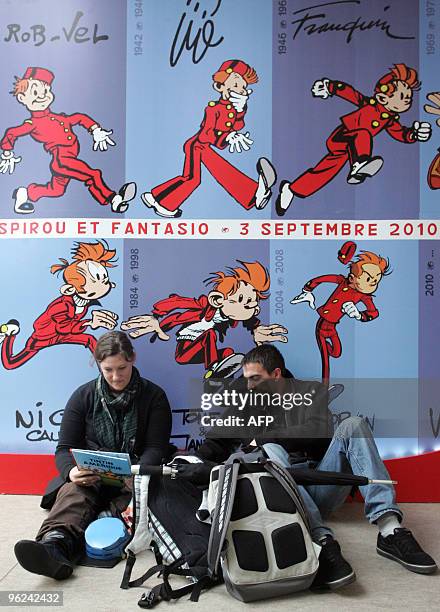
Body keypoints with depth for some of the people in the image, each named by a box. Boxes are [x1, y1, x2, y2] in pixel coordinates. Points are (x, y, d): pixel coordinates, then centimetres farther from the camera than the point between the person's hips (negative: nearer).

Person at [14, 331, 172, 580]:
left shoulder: (154, 396, 2)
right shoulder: (83, 396, 6)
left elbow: (156, 448, -3)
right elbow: (65, 448, 2)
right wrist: (72, 471, -23)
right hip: (90, 476, 0)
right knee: (73, 492, -34)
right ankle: (54, 545, -62)